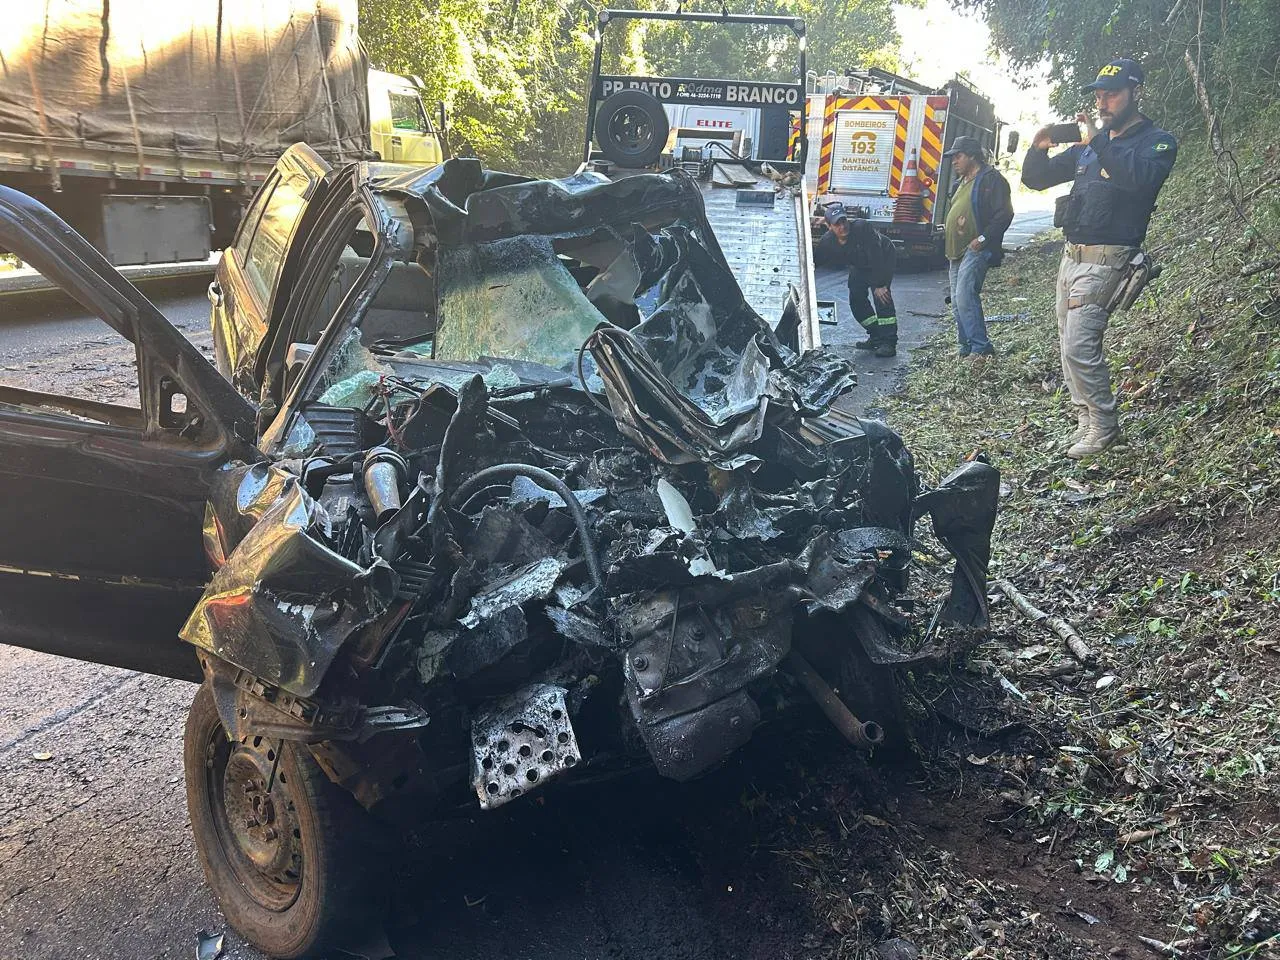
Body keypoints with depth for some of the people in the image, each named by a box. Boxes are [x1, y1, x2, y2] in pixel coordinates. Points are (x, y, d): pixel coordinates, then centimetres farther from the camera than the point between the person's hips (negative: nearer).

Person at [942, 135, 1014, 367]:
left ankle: (981, 348, -19)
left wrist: (983, 238, -21)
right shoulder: (962, 182, 22)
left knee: (965, 296, -22)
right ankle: (966, 348, 20)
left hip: (976, 250, -10)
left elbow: (1004, 213, -16)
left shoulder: (991, 178, -8)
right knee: (958, 302, 10)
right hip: (957, 252, 10)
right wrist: (947, 231, 19)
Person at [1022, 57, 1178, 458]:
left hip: (1104, 259, -8)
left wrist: (1099, 142, -27)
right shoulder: (1088, 144, 17)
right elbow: (1035, 179, 16)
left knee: (1078, 347, -14)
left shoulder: (1157, 141, -4)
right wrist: (1038, 149, -4)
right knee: (1068, 345, 8)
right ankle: (1086, 420, 16)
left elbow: (1140, 176, -27)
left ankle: (1104, 426, -2)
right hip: (1071, 254, 8)